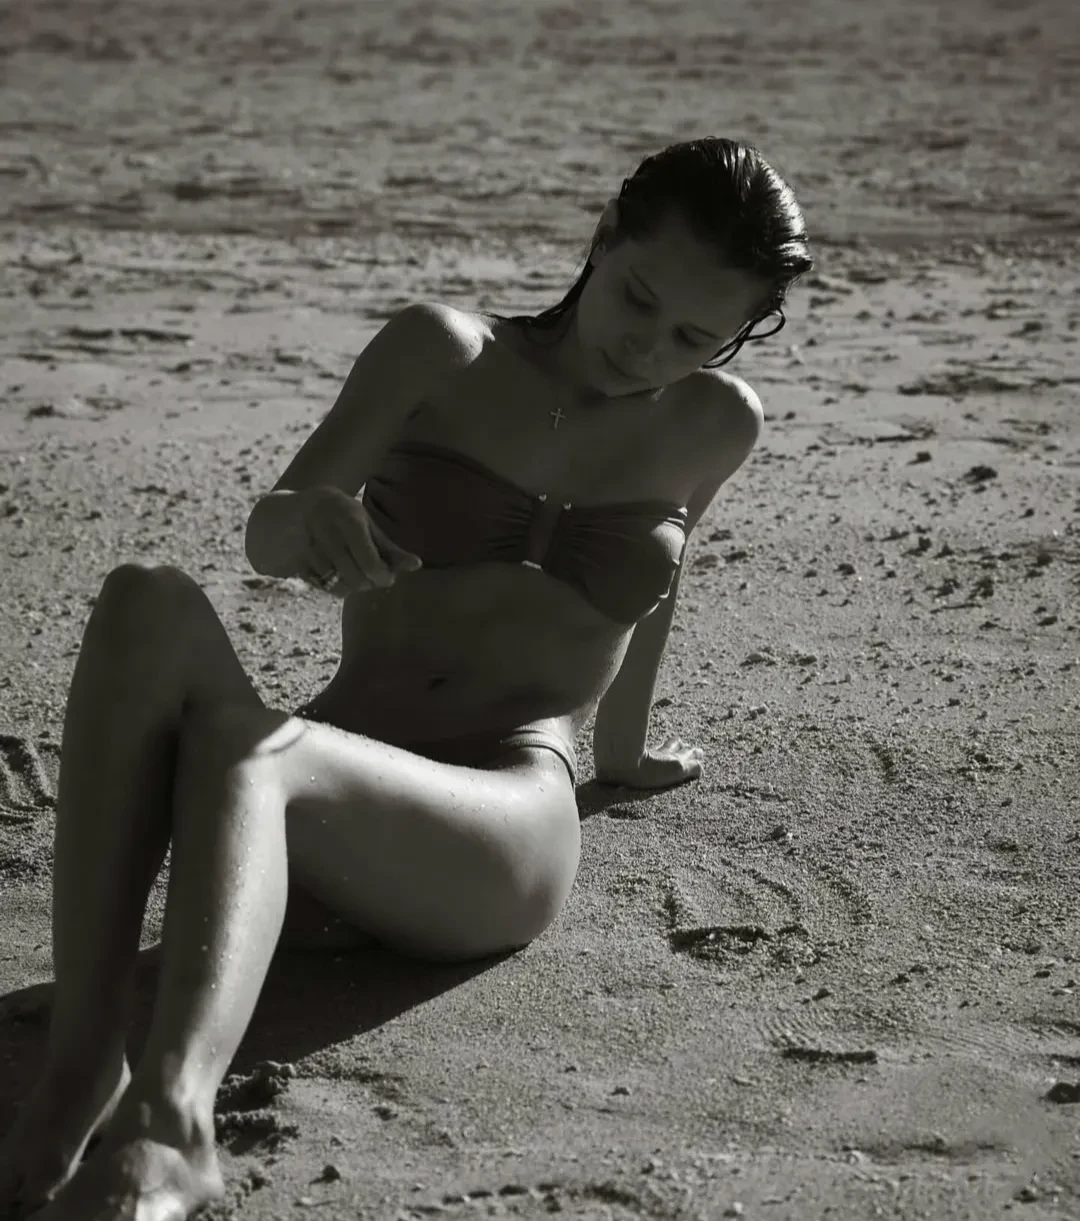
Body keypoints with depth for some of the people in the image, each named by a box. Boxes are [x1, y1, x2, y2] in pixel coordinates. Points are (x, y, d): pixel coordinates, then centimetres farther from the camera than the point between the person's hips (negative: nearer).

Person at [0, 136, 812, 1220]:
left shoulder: (714, 425, 10)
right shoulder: (441, 353, 8)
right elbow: (266, 533, -4)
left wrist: (623, 752, 41)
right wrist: (307, 521, -28)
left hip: (506, 825, -2)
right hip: (317, 797, 2)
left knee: (250, 748, -37)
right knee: (149, 606, -32)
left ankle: (162, 1127, -61)